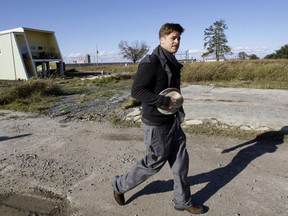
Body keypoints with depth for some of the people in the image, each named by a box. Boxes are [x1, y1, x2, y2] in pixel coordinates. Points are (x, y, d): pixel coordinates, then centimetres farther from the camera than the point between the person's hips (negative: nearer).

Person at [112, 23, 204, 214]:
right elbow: (136, 91, -24)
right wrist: (165, 101, -25)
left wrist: (178, 110, 16)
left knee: (181, 161, 13)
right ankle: (120, 185, 30)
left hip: (173, 121, 9)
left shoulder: (172, 62, 10)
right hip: (156, 124, -8)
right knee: (155, 163, 6)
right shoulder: (151, 62, -18)